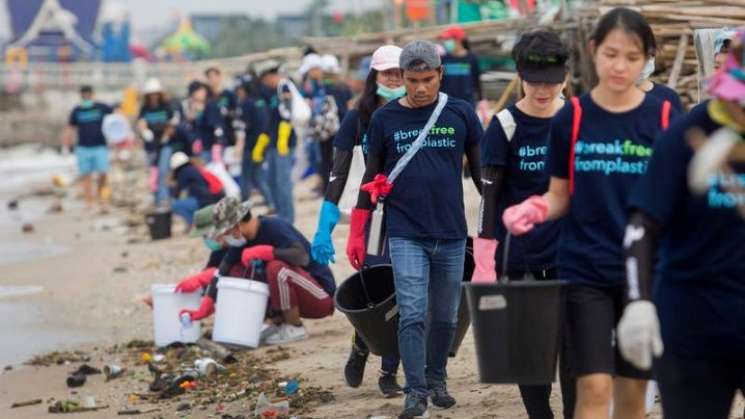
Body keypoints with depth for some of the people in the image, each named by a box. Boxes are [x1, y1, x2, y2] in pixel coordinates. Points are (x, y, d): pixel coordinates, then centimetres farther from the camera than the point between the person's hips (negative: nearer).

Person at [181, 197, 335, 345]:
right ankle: (280, 323, 5)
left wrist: (261, 252, -31)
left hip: (322, 295, -8)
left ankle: (295, 328, -13)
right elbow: (222, 272, -2)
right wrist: (204, 308, -11)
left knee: (276, 268, -32)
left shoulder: (274, 227, -21)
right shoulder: (243, 240, 1)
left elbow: (302, 257, -36)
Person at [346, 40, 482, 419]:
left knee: (445, 317, 10)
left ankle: (436, 380, 28)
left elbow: (482, 171, 8)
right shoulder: (385, 118, 1)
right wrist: (357, 234, 6)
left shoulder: (461, 114, 2)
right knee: (412, 315, -9)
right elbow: (372, 178, 8)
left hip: (451, 234, 1)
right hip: (405, 234, -1)